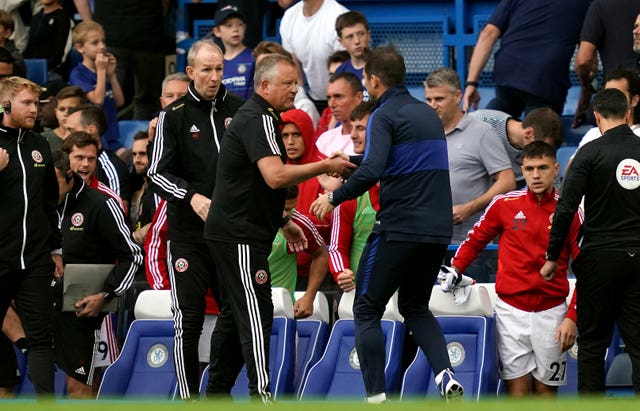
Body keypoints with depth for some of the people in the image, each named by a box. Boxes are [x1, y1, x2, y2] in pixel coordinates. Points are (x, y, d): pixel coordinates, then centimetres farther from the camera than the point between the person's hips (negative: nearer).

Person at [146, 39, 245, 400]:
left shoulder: (239, 110, 6)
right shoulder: (174, 116, -1)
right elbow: (158, 173, -4)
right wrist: (192, 197, -19)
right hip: (190, 232, -3)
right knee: (189, 318, -6)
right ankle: (189, 397, -2)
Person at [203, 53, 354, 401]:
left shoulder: (254, 117, 18)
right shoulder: (259, 120, -16)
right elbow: (275, 176, -30)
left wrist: (283, 223, 28)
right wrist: (324, 167, -22)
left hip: (231, 232, 11)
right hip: (240, 235, -11)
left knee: (234, 313, 14)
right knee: (256, 316, -13)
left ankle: (217, 392, 19)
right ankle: (261, 395, -16)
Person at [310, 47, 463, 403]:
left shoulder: (385, 116, -9)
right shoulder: (429, 114, 14)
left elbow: (372, 170, -24)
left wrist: (335, 198, -11)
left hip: (399, 227, -7)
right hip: (438, 229, 7)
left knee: (367, 310, 5)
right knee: (415, 306, 22)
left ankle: (376, 395, -3)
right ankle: (446, 375, 0)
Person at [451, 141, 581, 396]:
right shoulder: (505, 204, 1)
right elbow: (475, 241, 14)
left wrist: (572, 317, -6)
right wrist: (453, 271, -2)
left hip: (551, 311, 0)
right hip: (511, 309, 0)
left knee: (546, 388, 5)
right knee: (517, 386, -5)